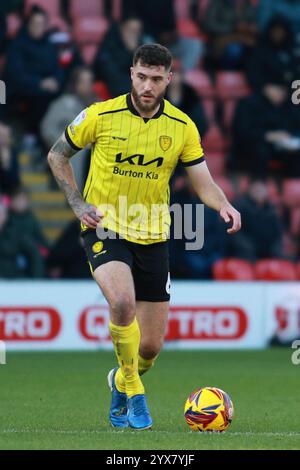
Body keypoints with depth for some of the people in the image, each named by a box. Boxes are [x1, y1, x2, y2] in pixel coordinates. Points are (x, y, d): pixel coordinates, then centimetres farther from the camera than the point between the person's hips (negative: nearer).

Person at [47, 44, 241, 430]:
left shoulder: (182, 126, -2)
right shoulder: (101, 116, -8)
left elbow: (203, 182, 1)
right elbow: (57, 155, 5)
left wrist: (224, 206, -21)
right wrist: (78, 203, -6)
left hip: (152, 238, 3)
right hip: (104, 229, -3)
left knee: (151, 347, 4)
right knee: (123, 302, -33)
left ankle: (120, 380, 39)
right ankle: (134, 392, -12)